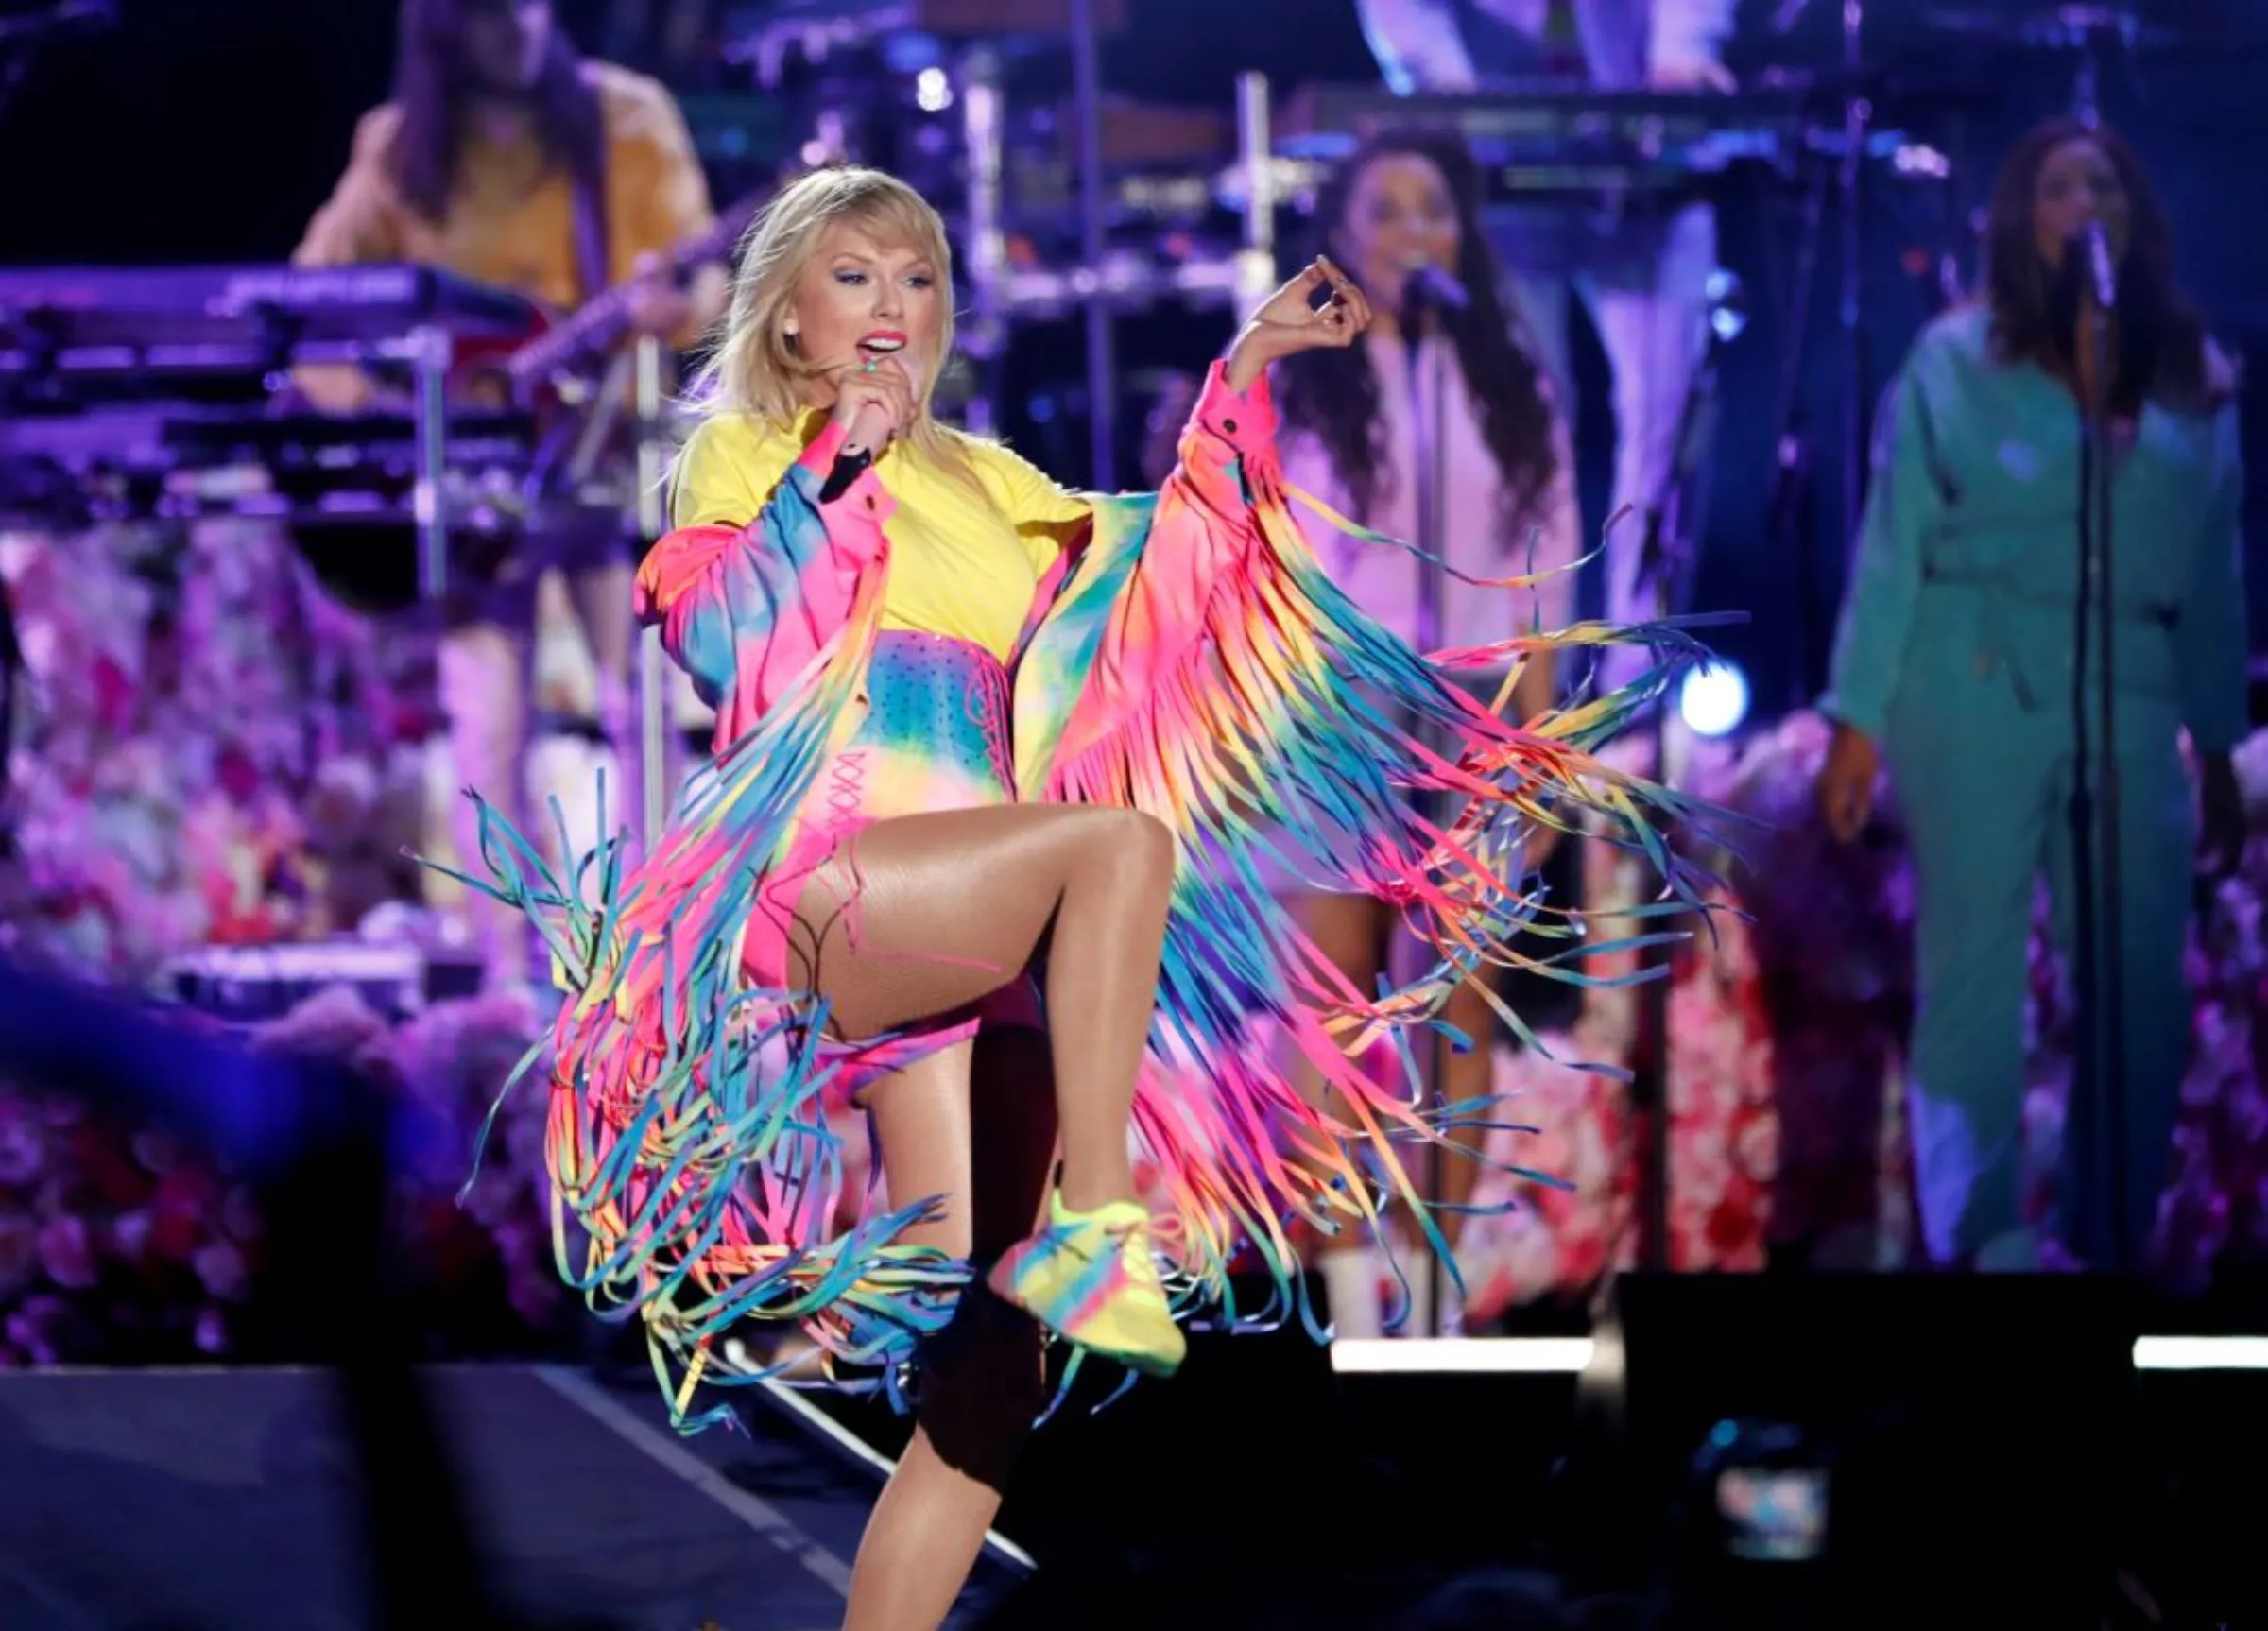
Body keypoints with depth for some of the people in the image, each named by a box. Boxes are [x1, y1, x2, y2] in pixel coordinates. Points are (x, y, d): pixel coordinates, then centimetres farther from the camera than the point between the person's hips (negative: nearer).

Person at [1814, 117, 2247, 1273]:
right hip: (1975, 692, -3)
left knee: (2144, 985, 0)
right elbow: (1894, 544, 1)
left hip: (2132, 702, 3)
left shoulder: (2192, 378, 11)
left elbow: (2216, 574, 13)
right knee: (1972, 967, -1)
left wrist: (2219, 748, 12)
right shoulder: (1958, 359, 3)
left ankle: (2112, 1241, 10)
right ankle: (1980, 1244, 2)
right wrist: (1858, 719, -4)